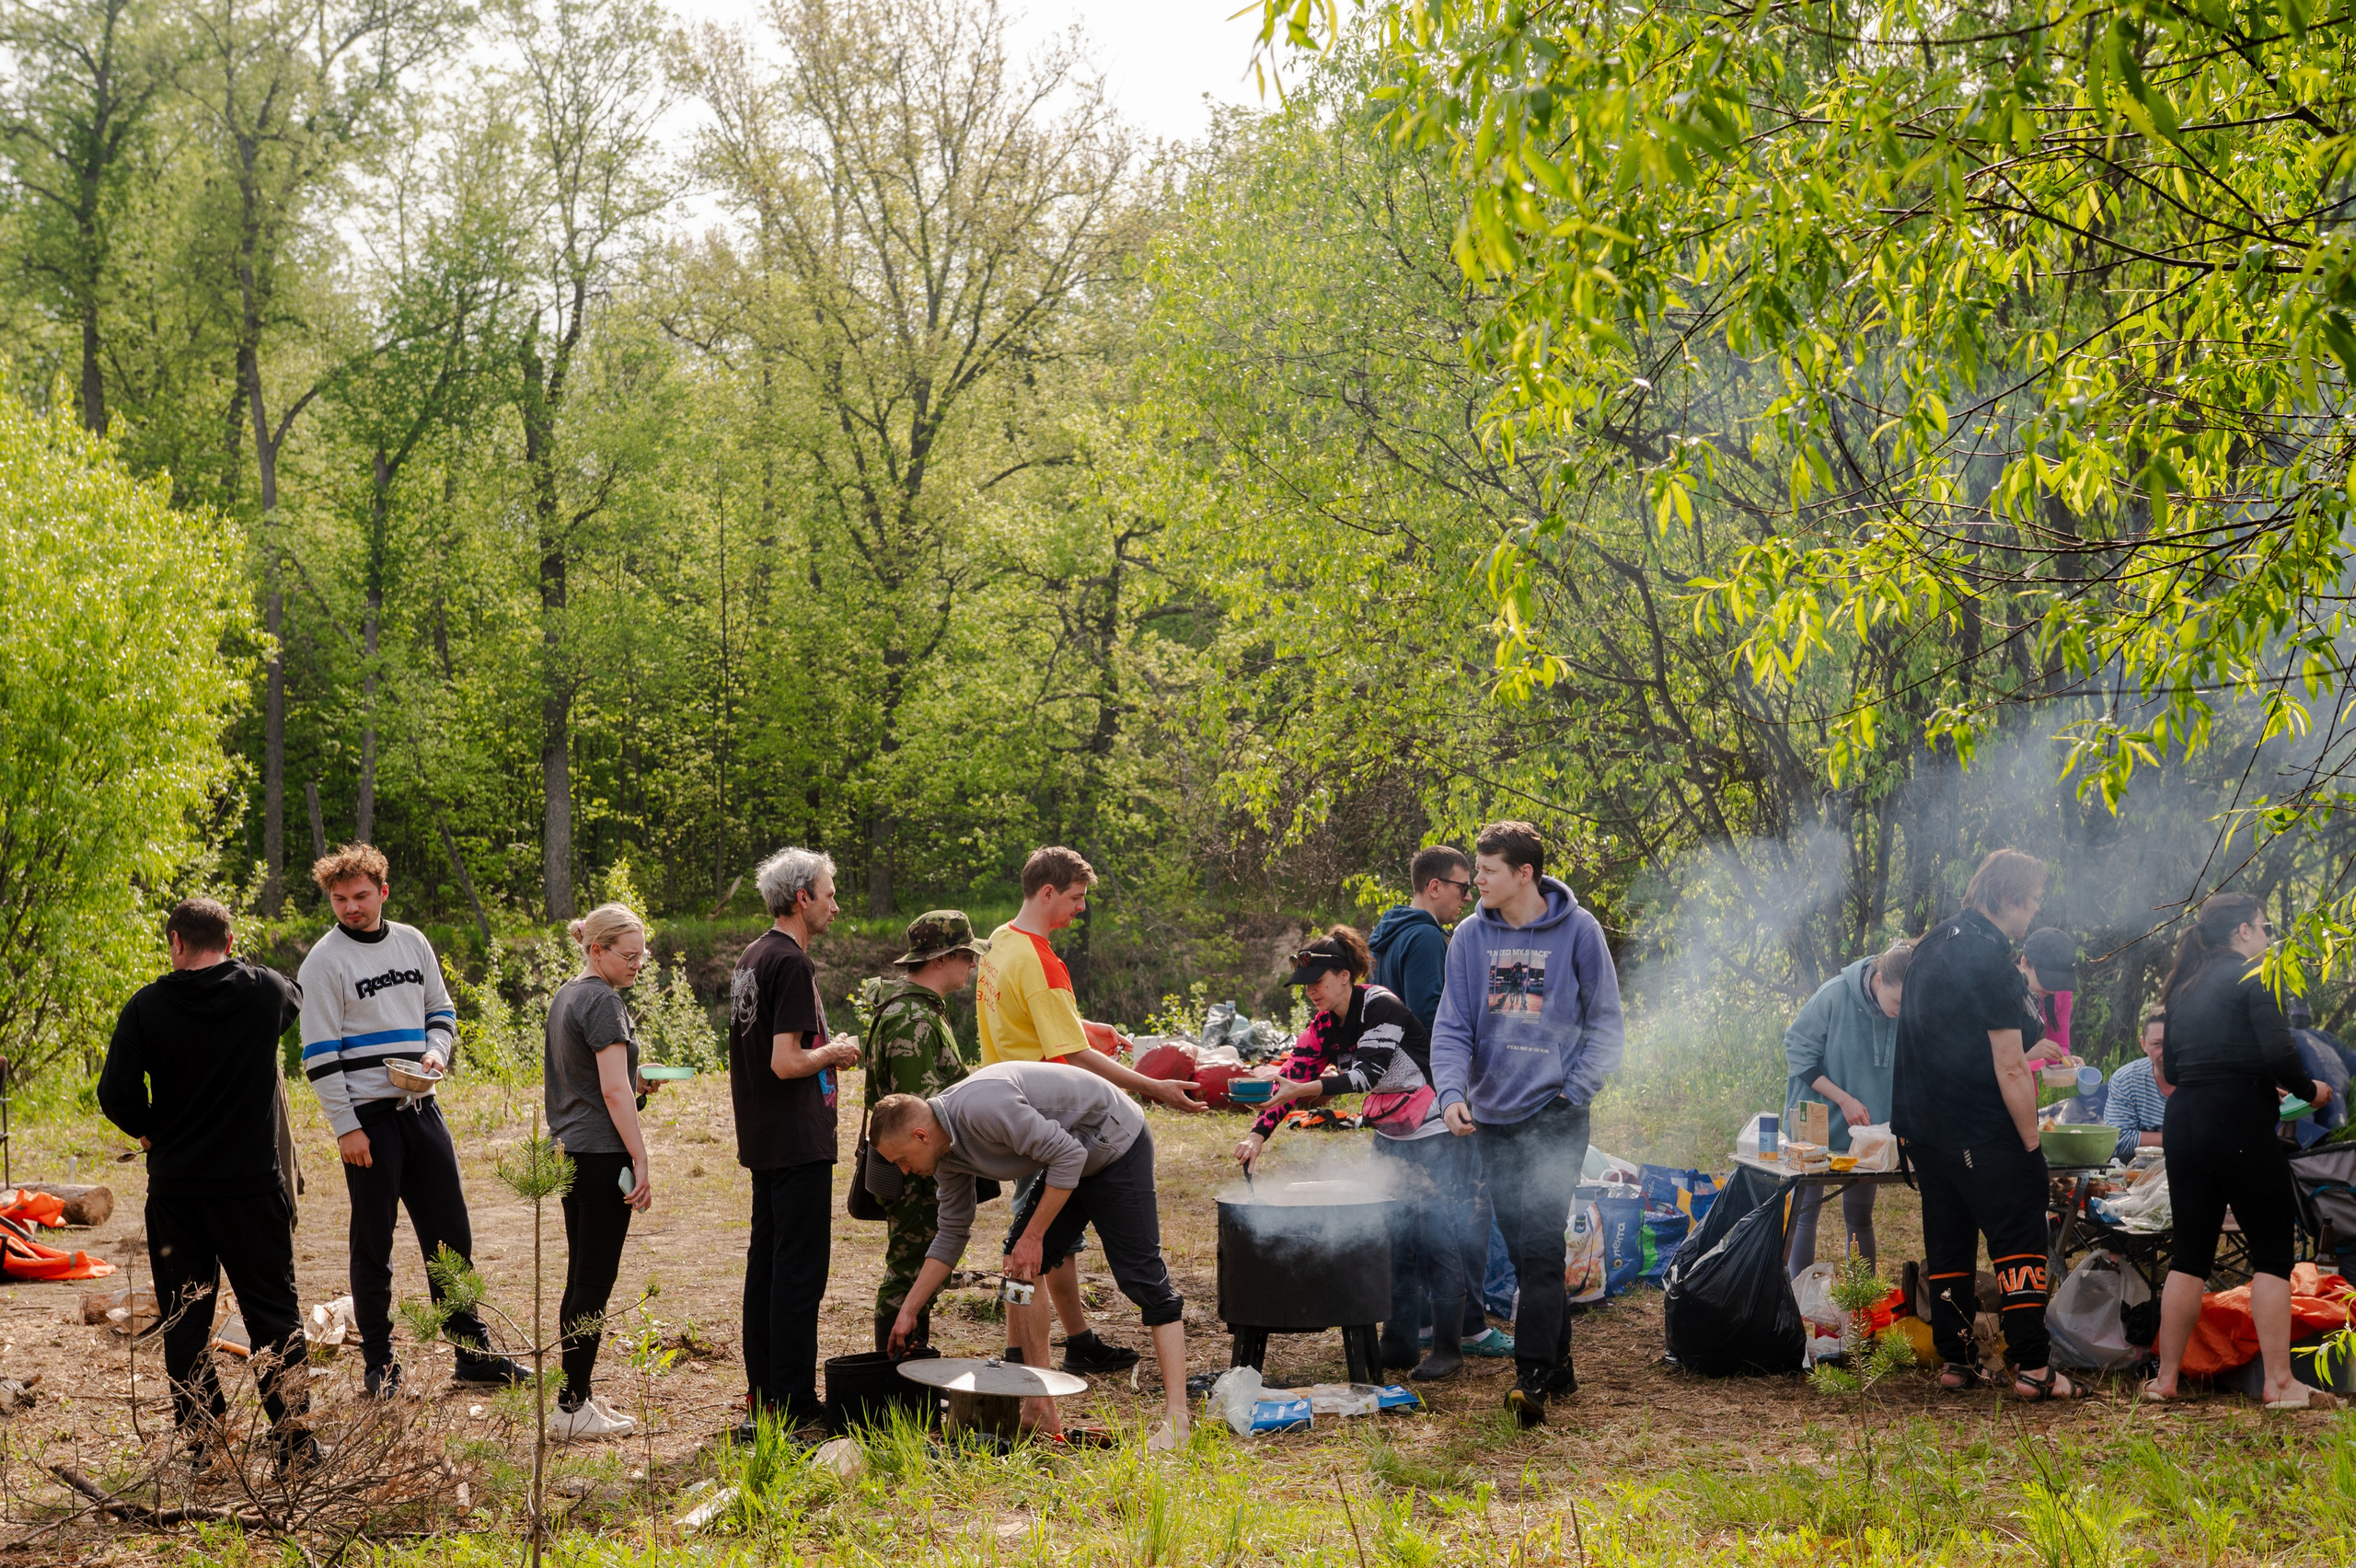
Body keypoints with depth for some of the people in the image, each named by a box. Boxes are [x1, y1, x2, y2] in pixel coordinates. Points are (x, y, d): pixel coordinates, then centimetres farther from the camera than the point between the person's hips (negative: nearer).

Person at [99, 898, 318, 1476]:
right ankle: (296, 1445, 6)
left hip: (174, 1189, 0)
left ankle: (203, 1447, 11)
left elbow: (115, 1094, -9)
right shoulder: (266, 991, -2)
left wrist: (151, 1131, 9)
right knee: (274, 1312, 7)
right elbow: (299, 1002, 22)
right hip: (253, 1184, 0)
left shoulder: (147, 1006, -5)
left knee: (185, 1320, 10)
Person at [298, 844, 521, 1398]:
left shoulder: (412, 942, 10)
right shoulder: (325, 961, -6)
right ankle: (379, 1363, 13)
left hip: (421, 1108, 5)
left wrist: (436, 1052, -3)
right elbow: (320, 1053, -9)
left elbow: (441, 1010, 19)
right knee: (373, 1243, 3)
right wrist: (345, 1127, -13)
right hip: (368, 1116, -5)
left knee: (450, 1233, 8)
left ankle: (472, 1351, 16)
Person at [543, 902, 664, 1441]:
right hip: (601, 1154, -10)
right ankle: (571, 1408, -2)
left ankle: (576, 1396, 19)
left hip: (567, 1150, 10)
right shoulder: (604, 1001, -14)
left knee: (581, 1279, 14)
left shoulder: (564, 996, 15)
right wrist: (641, 1159, -16)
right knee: (595, 1282, -4)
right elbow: (614, 1091, -19)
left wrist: (637, 1084, 11)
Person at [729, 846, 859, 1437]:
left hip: (761, 1141, 10)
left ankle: (763, 1395, 22)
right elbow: (786, 1062, -23)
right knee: (800, 1272, -5)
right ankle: (791, 1405, -1)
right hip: (797, 1143, -10)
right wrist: (835, 1053, -6)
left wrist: (822, 1054, 18)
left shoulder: (750, 958, 13)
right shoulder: (791, 964, -17)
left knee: (765, 1264, 14)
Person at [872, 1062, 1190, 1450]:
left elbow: (1069, 1156, -28)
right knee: (1019, 1266, 3)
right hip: (1070, 1156, 10)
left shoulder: (981, 1108, -30)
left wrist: (1033, 1236, -21)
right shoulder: (946, 1151, 0)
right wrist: (907, 1312, 12)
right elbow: (951, 1235, 11)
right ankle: (1041, 1411, 6)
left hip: (1117, 1148, -10)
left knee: (1142, 1275, -13)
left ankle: (1175, 1419, -14)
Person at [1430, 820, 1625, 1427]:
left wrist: (1576, 1090, -9)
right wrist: (1451, 1090, -15)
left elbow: (1605, 1022, 2)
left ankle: (1533, 1376, -14)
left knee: (1541, 1245, -13)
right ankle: (1558, 1362, 23)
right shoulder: (1471, 937, 4)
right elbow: (1453, 1025, 2)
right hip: (1492, 1115, 4)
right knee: (1522, 1247, 10)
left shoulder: (1577, 931, -4)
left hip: (1555, 1116, -4)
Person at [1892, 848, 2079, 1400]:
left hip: (1922, 1121, 9)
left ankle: (1954, 1360, 15)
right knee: (2020, 1240, -4)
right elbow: (2009, 1070, -19)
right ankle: (2031, 1368, -7)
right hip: (1981, 1131, -9)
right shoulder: (1989, 959, -18)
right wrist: (2032, 1142, -14)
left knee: (1948, 1244, 12)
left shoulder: (1933, 943, 11)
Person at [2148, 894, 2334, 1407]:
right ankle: (2280, 1383, -3)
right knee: (2272, 1250, 0)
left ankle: (2166, 1378, 9)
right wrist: (2309, 1091, 2)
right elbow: (2278, 1053, -17)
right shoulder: (2252, 977, -5)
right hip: (2240, 1122, -7)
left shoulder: (2183, 987, 16)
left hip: (2184, 1122, 7)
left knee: (2190, 1252, 10)